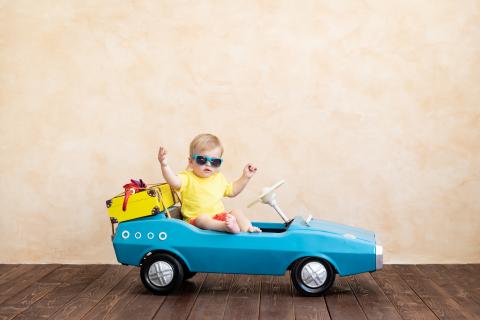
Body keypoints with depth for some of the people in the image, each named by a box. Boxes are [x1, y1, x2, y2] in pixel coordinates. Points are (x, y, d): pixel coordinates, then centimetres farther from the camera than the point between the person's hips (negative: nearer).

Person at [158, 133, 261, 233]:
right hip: (197, 220, -6)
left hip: (220, 217, 6)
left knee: (236, 212, -11)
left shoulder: (219, 178, 13)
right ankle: (227, 226, -55)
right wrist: (164, 165, -44)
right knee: (202, 218, -35)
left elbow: (232, 190, 27)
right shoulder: (188, 178, -7)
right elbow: (174, 182, -28)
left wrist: (245, 177, 18)